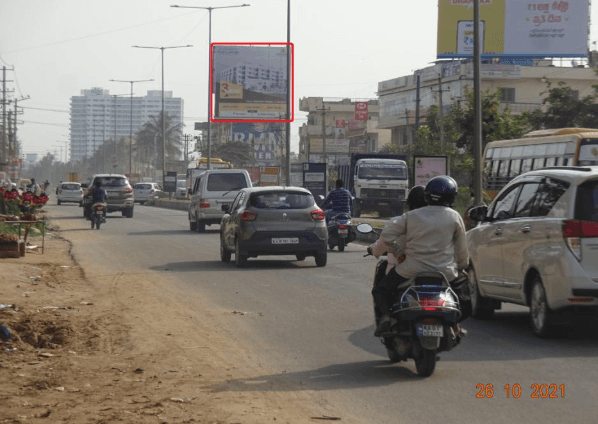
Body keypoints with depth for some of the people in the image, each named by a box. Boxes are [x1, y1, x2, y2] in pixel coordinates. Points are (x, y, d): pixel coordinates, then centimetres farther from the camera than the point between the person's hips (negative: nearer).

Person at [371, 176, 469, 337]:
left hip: (412, 271, 0)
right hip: (445, 273, 0)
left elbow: (387, 234, -5)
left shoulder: (411, 216, 1)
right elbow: (461, 249, 8)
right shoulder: (454, 217, 1)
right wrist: (462, 266, 25)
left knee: (380, 290, 19)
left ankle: (385, 316, -10)